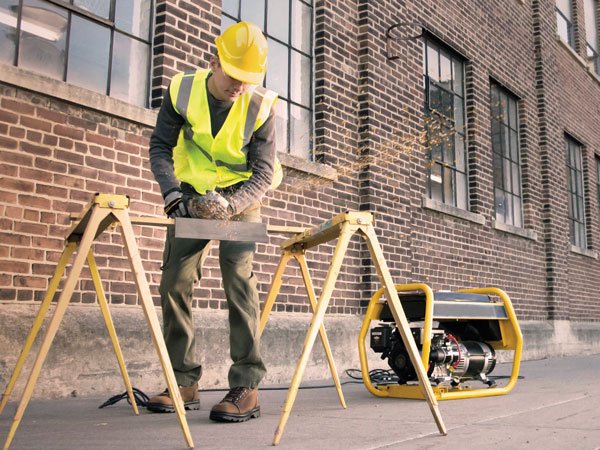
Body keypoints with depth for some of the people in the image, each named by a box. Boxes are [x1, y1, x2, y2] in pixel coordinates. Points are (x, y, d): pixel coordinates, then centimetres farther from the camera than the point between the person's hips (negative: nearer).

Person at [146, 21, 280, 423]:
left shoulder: (260, 106, -16)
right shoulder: (182, 90, -11)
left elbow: (263, 173, -15)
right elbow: (161, 147, -4)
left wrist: (229, 205, -33)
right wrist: (174, 197, -20)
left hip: (239, 195, -3)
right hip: (192, 194, 3)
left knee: (238, 275, -22)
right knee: (175, 281, -3)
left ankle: (247, 387, -19)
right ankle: (185, 384, 6)